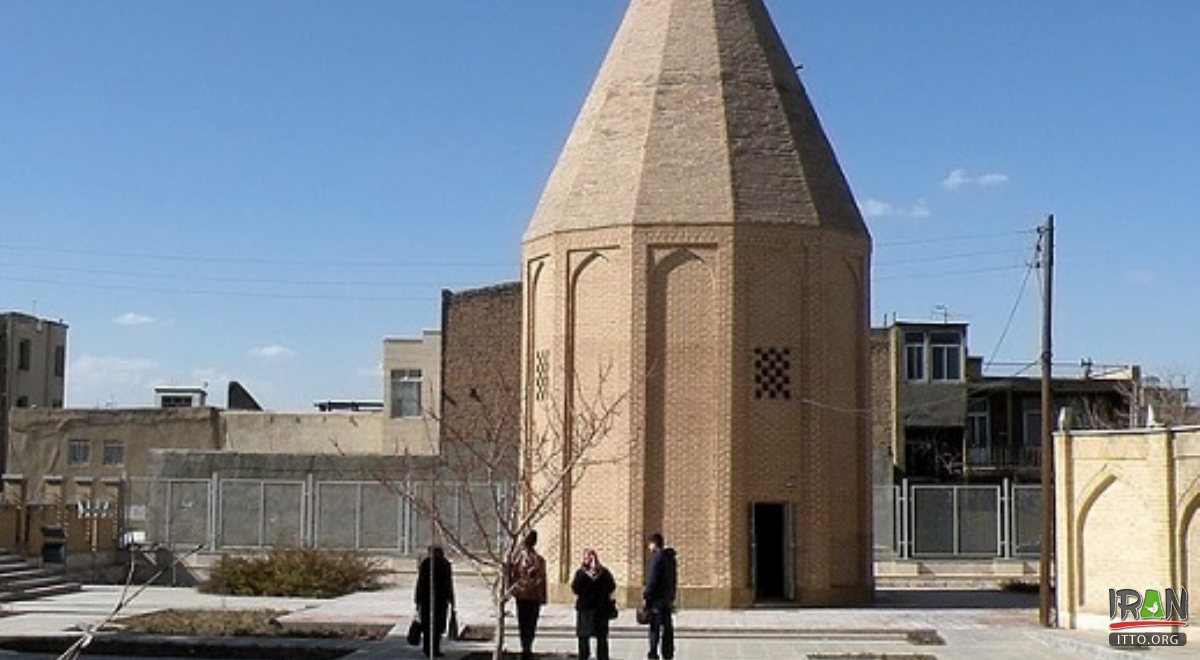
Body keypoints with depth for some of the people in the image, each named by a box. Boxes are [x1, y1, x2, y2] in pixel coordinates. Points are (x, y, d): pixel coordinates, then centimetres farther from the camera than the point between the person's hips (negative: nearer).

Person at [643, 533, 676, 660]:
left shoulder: (657, 557, -14)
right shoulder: (670, 557, 13)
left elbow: (652, 579, -17)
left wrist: (646, 595, -14)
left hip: (657, 597, -8)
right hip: (668, 598, 8)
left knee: (655, 627, -6)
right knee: (667, 627, 11)